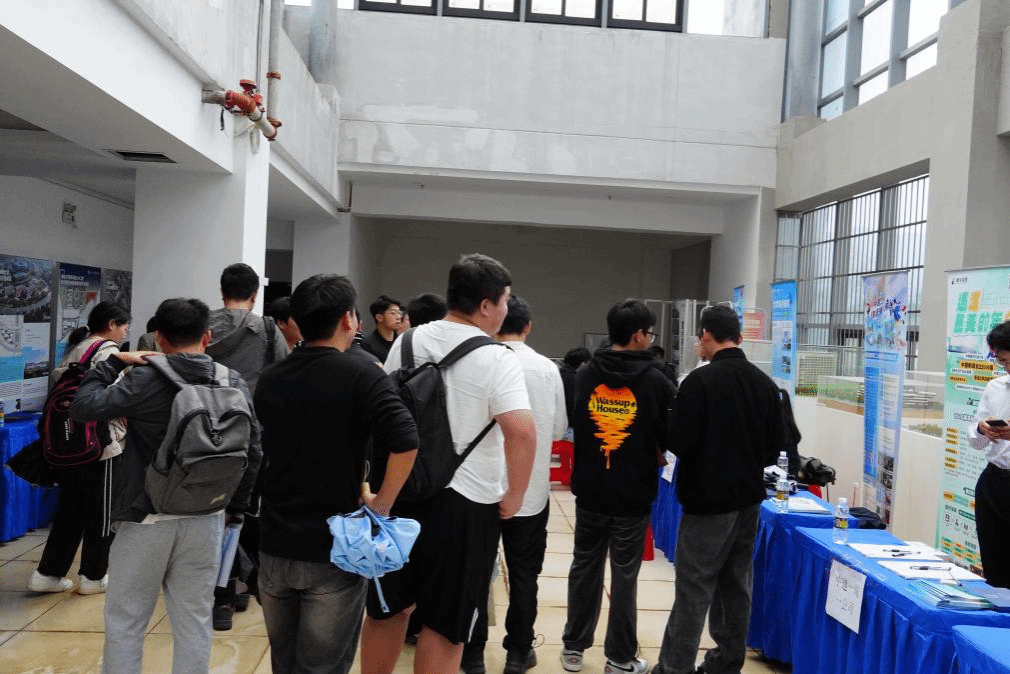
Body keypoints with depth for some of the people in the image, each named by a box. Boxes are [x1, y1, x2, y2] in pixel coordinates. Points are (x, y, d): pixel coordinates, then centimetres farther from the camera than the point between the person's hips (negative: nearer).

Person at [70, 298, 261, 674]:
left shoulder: (146, 379, -12)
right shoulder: (233, 383, -1)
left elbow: (83, 406, -10)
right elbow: (252, 452, 1)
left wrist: (114, 362, 2)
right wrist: (235, 507, 12)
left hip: (146, 518, -3)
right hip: (206, 519, 3)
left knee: (124, 620, 14)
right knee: (194, 620, 12)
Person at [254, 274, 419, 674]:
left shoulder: (269, 380, 5)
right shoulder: (362, 377, -13)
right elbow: (405, 443, -26)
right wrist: (382, 504, -14)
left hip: (275, 545, 6)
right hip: (334, 550, -5)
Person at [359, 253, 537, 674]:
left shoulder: (407, 342, 5)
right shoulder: (497, 359, -13)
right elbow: (521, 431, -25)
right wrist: (515, 496, -11)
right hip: (464, 501, -5)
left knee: (387, 609, 20)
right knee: (445, 625, 8)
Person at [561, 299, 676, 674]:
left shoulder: (584, 376, -2)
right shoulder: (656, 382, -11)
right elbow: (670, 439, -3)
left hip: (589, 489, 3)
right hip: (634, 493, -3)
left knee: (585, 567, 15)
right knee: (624, 575, 8)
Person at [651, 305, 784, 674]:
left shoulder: (700, 380, -16)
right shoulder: (765, 383, 3)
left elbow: (681, 443, -17)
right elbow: (775, 446, 8)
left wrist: (701, 456, 5)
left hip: (708, 499, -6)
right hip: (749, 498, 7)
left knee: (693, 590, -1)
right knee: (736, 584, 16)